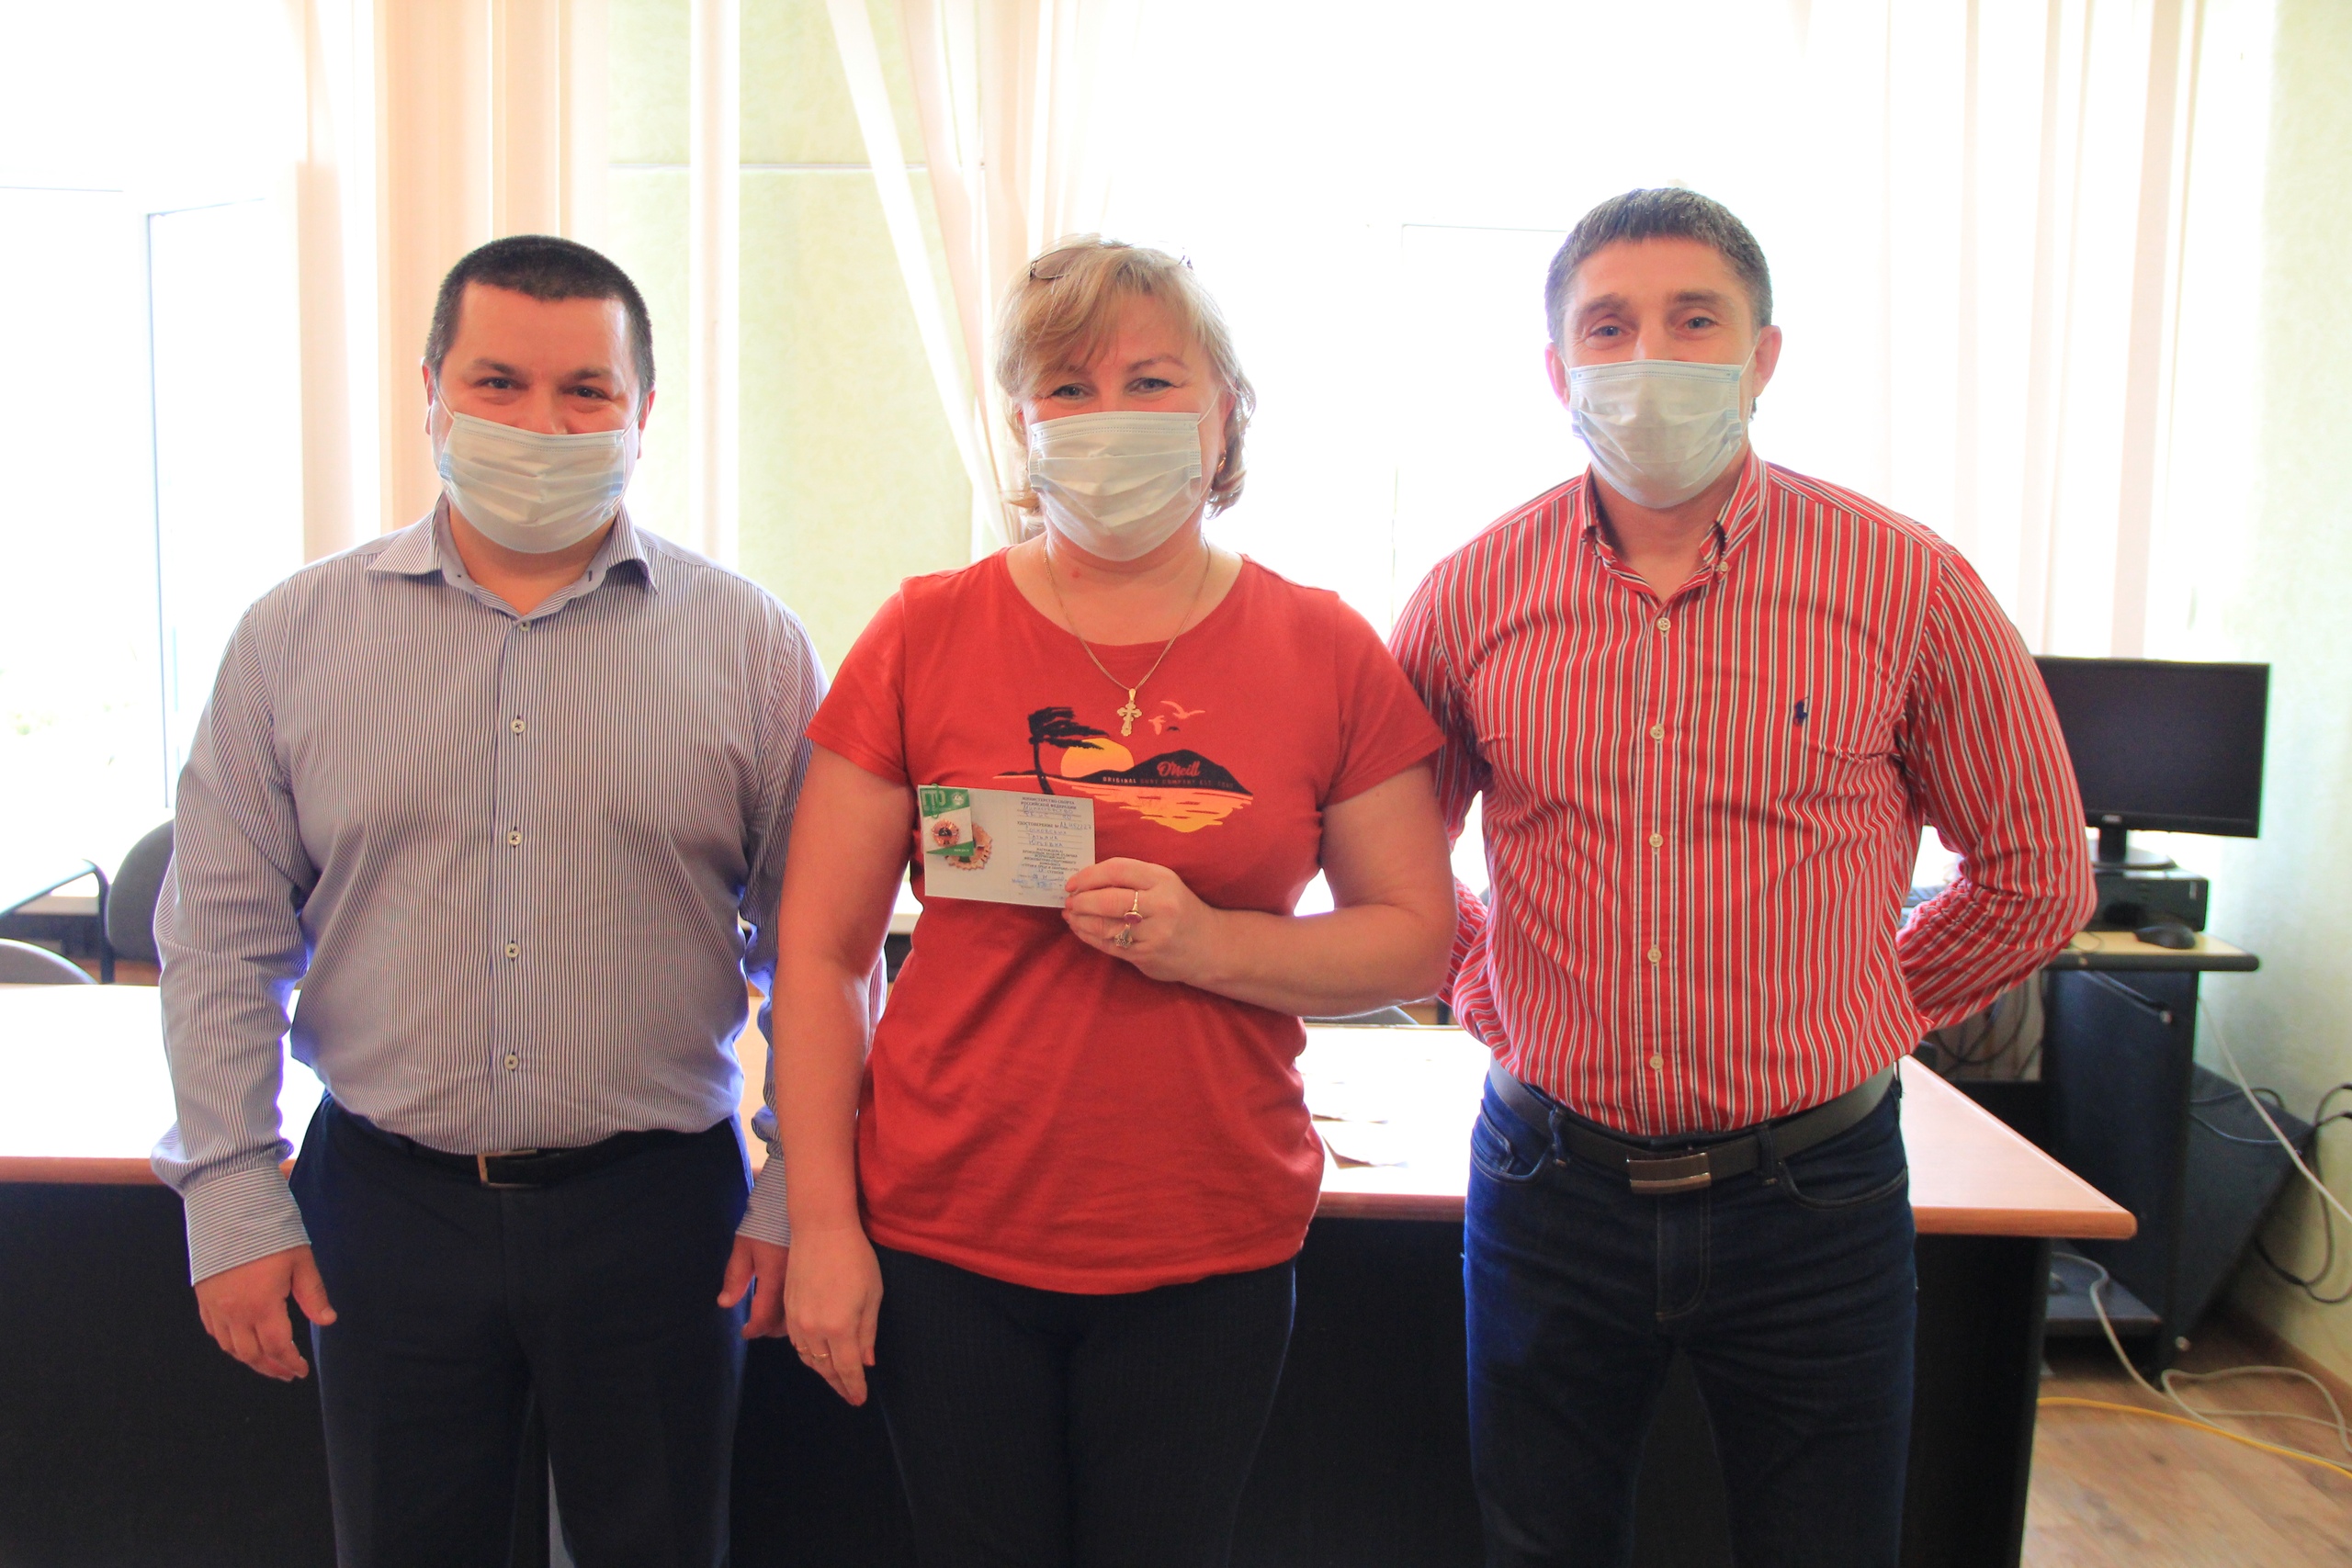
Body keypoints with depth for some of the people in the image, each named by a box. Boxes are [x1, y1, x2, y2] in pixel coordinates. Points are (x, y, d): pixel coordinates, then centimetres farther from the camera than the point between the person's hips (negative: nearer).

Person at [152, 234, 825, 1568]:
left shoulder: (749, 644, -2)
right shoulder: (296, 636, 2)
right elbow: (223, 938, 5)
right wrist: (232, 1200, 1)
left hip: (658, 1206, -1)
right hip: (386, 1201, 1)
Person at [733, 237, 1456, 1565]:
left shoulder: (1325, 651, -1)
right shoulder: (926, 636, -2)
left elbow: (1417, 943, 1)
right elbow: (821, 951, -1)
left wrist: (1207, 943, -15)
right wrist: (822, 1221, -4)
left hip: (1212, 1253, 1)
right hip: (944, 1245, 0)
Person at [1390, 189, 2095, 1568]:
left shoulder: (1910, 586, -7)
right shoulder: (1473, 597, -2)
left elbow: (2038, 874, 4)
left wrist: (1860, 1023, 3)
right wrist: (1497, 1001, 5)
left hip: (1813, 1196, -1)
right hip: (1549, 1182, 2)